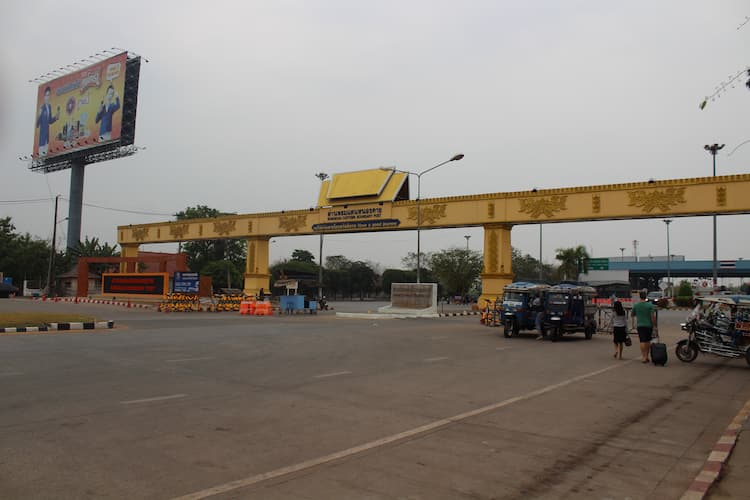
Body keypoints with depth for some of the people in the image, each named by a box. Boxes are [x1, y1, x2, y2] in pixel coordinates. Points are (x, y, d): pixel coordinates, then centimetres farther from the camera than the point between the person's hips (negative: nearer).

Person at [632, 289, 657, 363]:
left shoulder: (635, 305, 0)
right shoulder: (650, 305, -7)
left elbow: (633, 315, 11)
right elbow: (653, 316, -11)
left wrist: (633, 324, 26)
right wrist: (655, 325, -4)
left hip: (640, 325, 0)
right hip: (649, 325, 0)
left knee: (642, 341, 0)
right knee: (648, 341, 12)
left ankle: (643, 357, -7)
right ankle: (646, 356, 15)